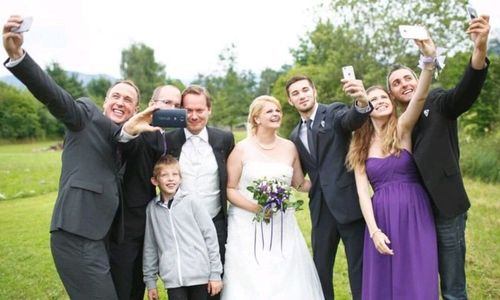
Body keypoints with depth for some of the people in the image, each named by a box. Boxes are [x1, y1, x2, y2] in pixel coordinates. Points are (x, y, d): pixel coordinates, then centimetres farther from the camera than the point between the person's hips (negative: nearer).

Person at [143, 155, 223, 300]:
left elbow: (210, 235, -1)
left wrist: (215, 273, -1)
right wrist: (150, 280, 12)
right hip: (173, 279, 1)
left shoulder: (191, 201, -3)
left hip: (200, 275, -1)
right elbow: (150, 246, 11)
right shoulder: (152, 208, 4)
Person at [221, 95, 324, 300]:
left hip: (282, 226, 3)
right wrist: (254, 207, -16)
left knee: (288, 279, 2)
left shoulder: (289, 147, 7)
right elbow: (229, 189, -3)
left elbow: (300, 184, 16)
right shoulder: (242, 149, -3)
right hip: (248, 227, -3)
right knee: (251, 281, -3)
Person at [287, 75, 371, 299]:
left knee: (359, 267, 1)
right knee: (321, 266, 15)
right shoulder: (295, 136, 14)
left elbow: (354, 120, -24)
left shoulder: (334, 112, -1)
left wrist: (362, 102, -46)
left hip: (348, 203, -5)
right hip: (321, 209, 6)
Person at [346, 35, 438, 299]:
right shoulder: (360, 145, 7)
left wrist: (429, 59, -35)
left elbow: (420, 96, -18)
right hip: (381, 217, 2)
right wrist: (373, 230, -11)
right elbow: (362, 191, 0)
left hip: (414, 214, -2)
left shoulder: (403, 128, 1)